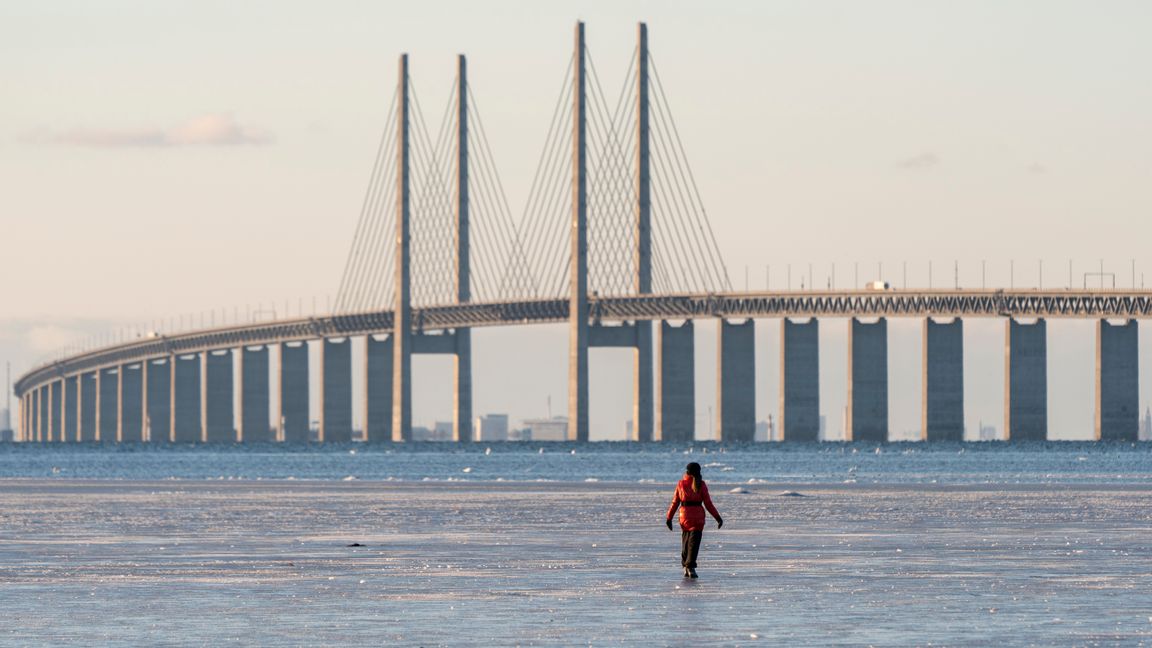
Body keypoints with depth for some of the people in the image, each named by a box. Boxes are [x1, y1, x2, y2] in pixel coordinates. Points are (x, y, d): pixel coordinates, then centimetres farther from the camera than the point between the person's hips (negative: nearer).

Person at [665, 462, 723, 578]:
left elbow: (675, 502, 3)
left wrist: (669, 518, 11)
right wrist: (718, 517, 1)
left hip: (684, 515, 2)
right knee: (694, 542, -3)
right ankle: (690, 567, -16)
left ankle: (685, 567, 24)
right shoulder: (701, 484, -3)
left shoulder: (681, 484, 2)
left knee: (685, 542, 18)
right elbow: (708, 503, -5)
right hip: (698, 516, -2)